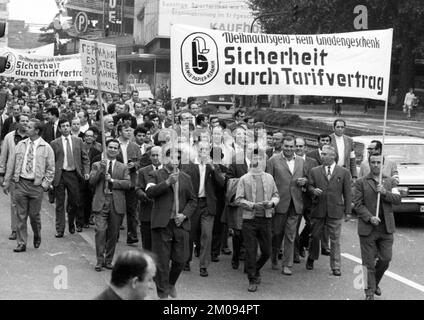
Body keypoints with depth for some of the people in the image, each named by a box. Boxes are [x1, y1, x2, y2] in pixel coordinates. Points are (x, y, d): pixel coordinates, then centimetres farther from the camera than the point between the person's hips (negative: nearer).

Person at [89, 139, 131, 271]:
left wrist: (112, 180, -11)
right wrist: (101, 170, -15)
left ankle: (108, 260, 18)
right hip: (101, 202, -1)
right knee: (100, 231, -12)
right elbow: (91, 181, -2)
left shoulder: (123, 168, 12)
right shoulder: (97, 165, 11)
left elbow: (128, 184, -2)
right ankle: (100, 260, -4)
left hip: (116, 204, 2)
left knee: (113, 234, 6)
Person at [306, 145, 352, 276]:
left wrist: (348, 211, 0)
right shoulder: (314, 171, 7)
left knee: (335, 240, 1)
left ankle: (336, 267, 8)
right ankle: (311, 258, 35)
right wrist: (313, 190, -14)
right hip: (318, 210, 1)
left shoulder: (343, 172, 3)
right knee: (315, 236, 11)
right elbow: (309, 186, 10)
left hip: (335, 211, -1)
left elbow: (347, 193, 4)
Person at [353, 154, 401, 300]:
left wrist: (385, 192, -16)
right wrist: (370, 218, -17)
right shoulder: (361, 182, 1)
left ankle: (375, 283, 29)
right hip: (367, 228, -3)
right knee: (368, 263, 0)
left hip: (386, 228, 3)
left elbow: (398, 199, 0)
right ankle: (369, 292, 10)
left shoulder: (391, 181, 11)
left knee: (385, 259, 4)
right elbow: (358, 204, -5)